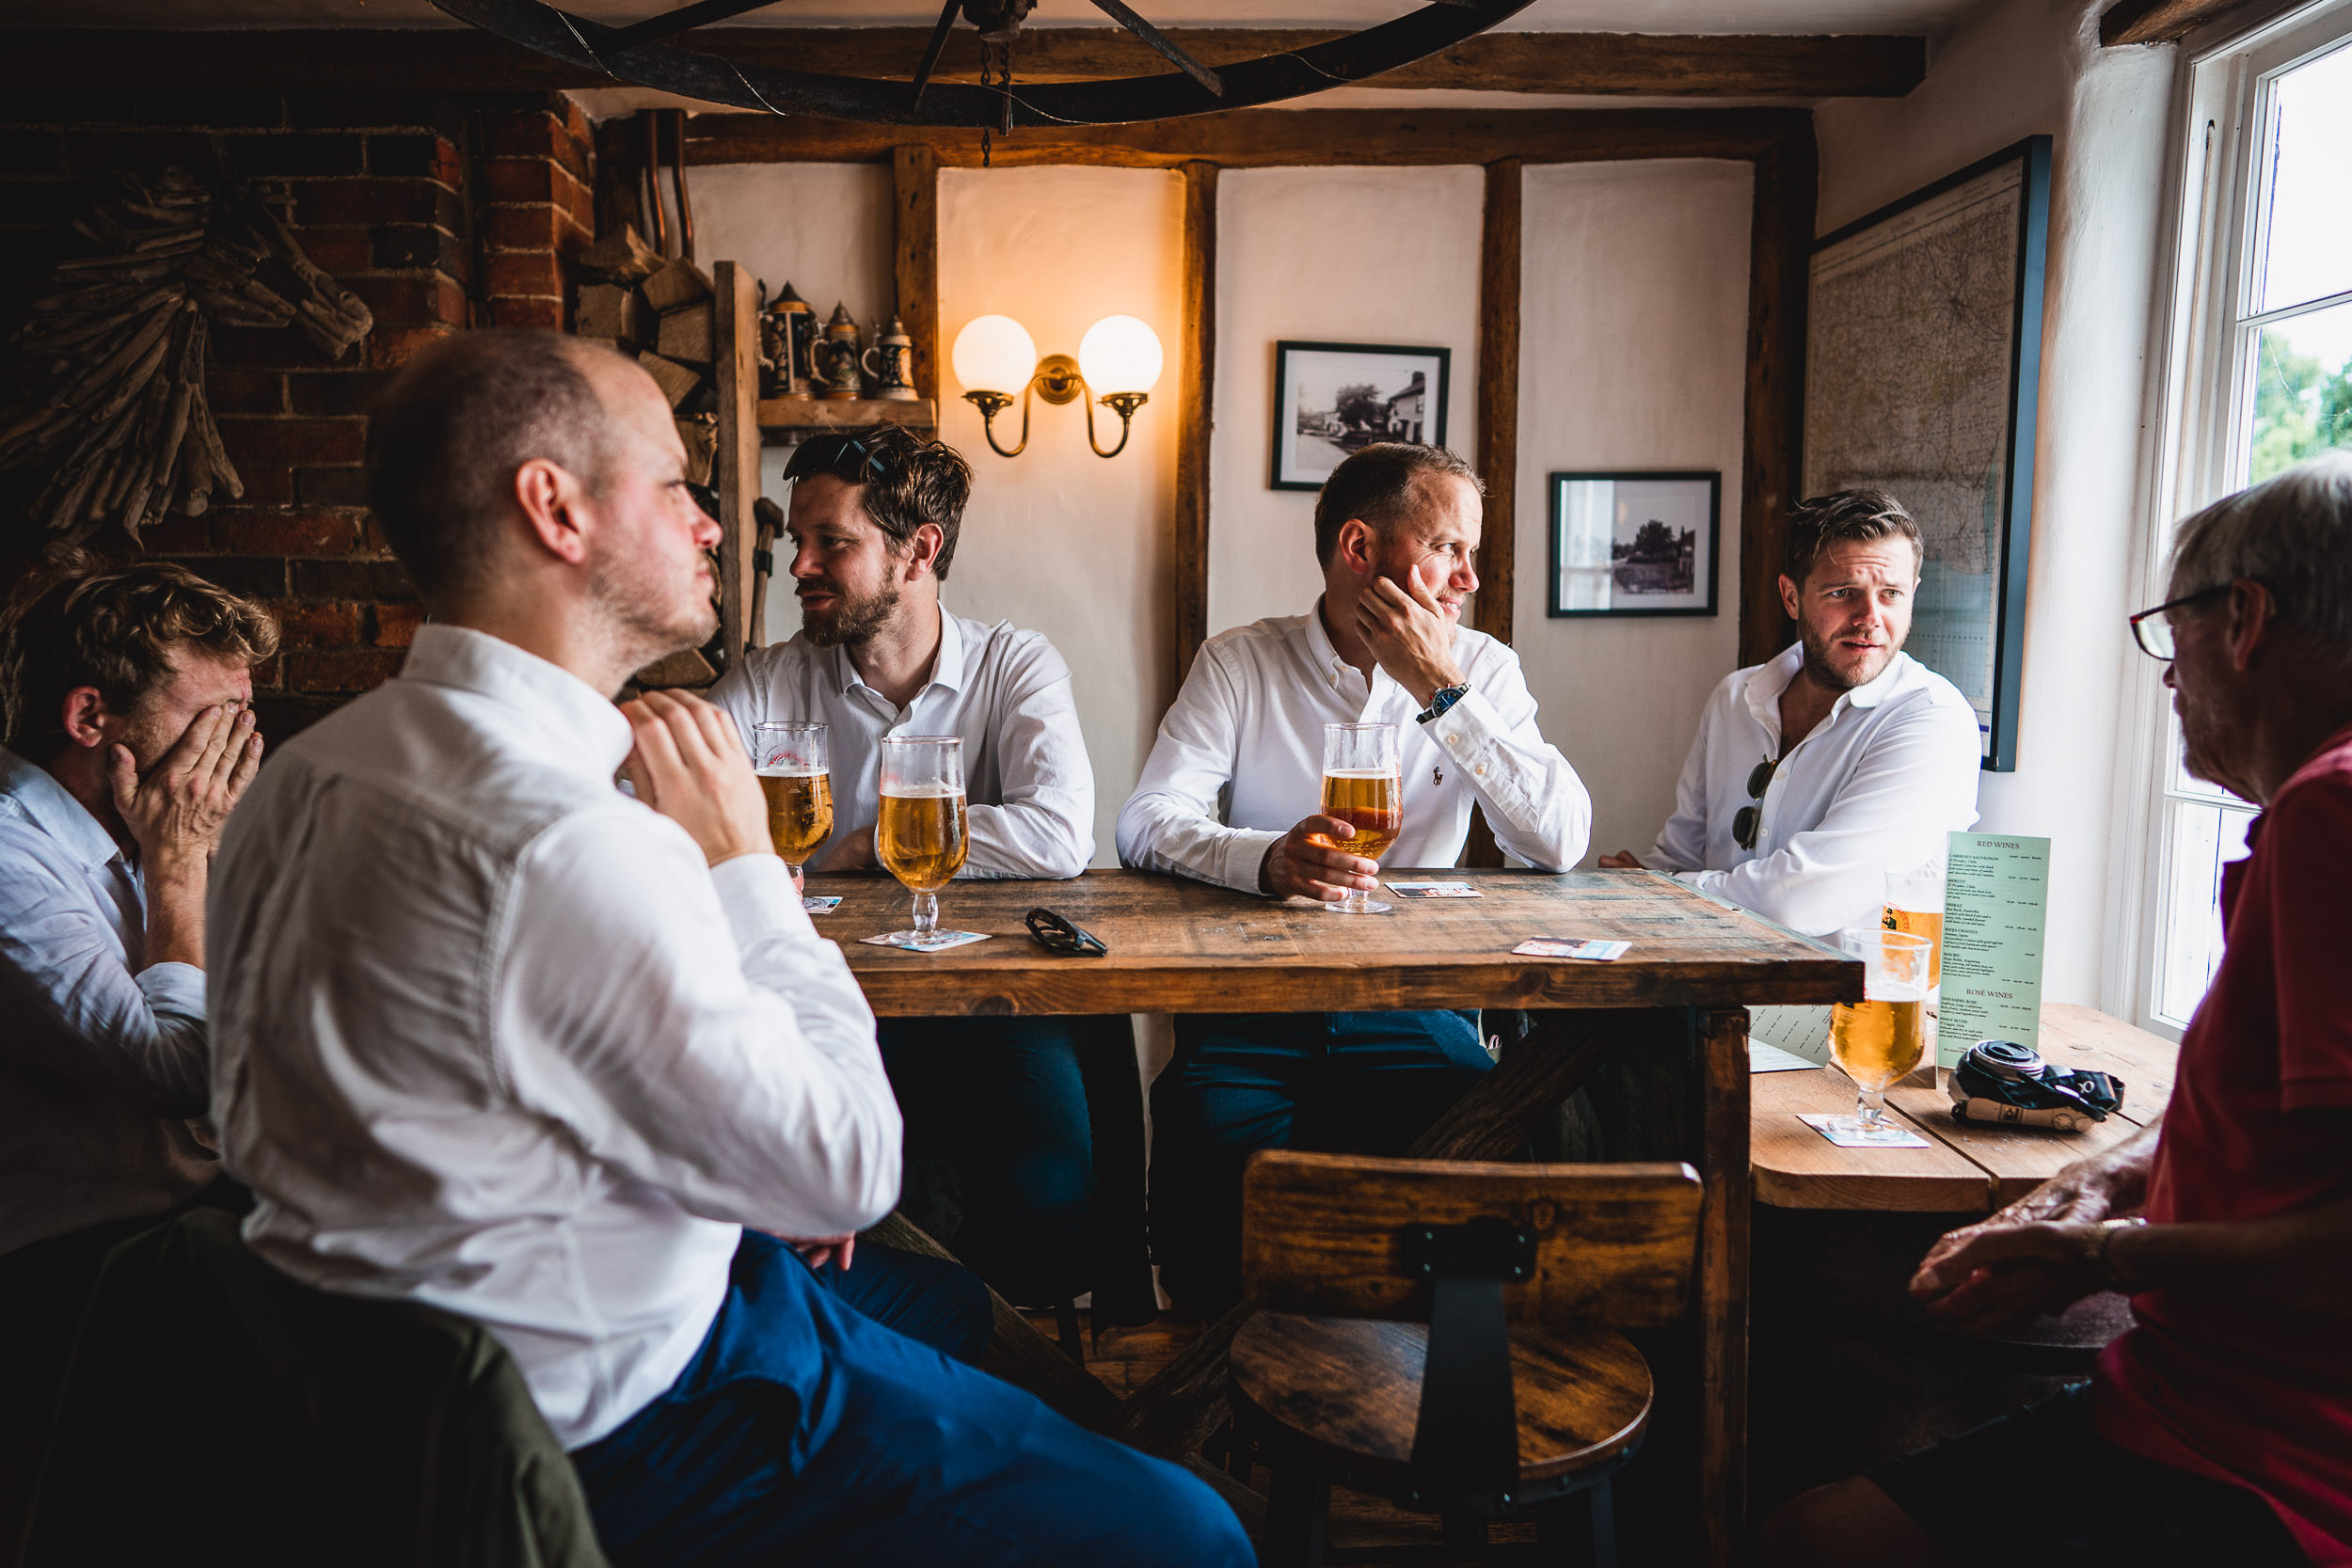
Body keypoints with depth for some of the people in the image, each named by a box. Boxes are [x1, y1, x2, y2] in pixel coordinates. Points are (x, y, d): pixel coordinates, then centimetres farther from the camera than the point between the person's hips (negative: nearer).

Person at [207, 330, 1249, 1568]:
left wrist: (768, 1174, 8)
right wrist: (743, 864, -13)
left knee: (952, 1302, 28)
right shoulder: (562, 841, -30)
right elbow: (851, 1166, -22)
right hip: (616, 1429, -10)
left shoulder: (310, 771, 3)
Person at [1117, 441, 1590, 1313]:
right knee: (1210, 1229, -26)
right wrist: (1267, 859, -32)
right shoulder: (1240, 663, 3)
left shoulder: (1482, 670, 7)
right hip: (1251, 1015, -1)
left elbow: (1562, 842, -8)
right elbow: (1145, 825, -11)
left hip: (1414, 1013, 2)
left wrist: (1443, 692, -13)